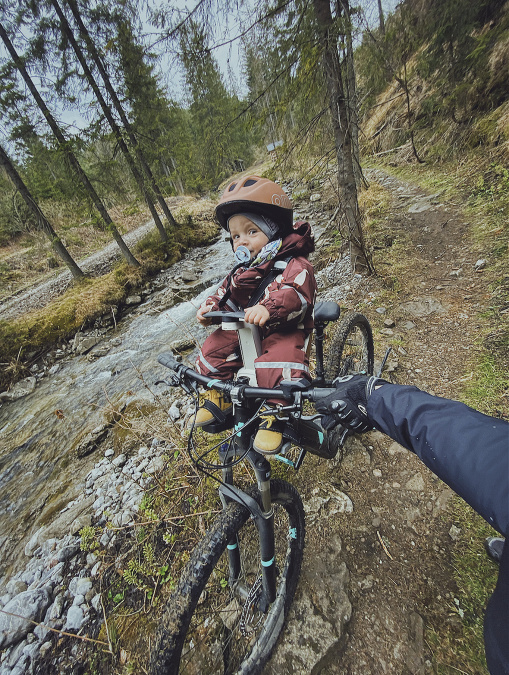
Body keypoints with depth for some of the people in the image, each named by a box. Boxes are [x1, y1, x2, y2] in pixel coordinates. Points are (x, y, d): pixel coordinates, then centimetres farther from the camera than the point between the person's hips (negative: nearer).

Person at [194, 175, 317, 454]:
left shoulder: (293, 264, -13)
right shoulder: (243, 270, 10)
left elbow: (295, 294, -30)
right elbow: (227, 292, 16)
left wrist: (269, 308, -47)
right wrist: (211, 306, -3)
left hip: (282, 332, -6)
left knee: (276, 369, -33)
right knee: (212, 350, -6)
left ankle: (275, 414, -6)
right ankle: (218, 396, 16)